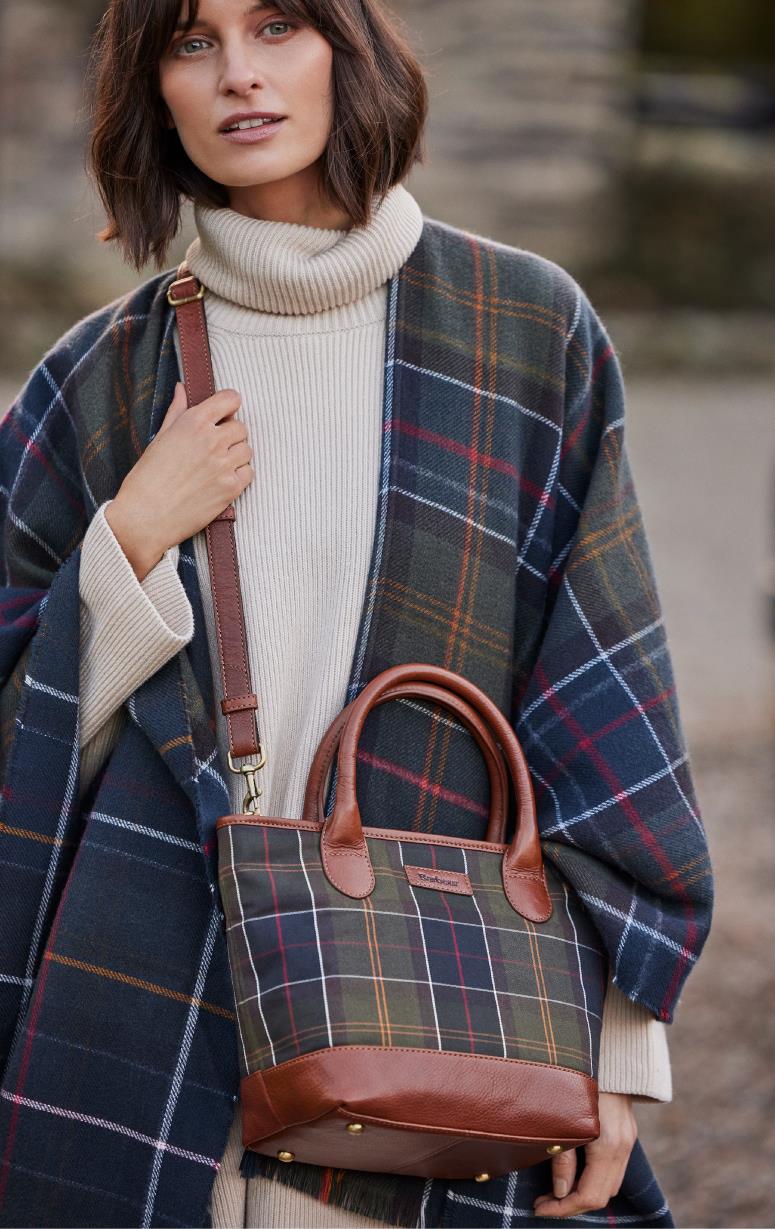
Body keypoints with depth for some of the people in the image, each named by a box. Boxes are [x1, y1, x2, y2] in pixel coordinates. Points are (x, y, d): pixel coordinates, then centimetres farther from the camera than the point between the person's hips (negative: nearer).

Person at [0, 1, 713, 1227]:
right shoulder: (109, 376, 6)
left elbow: (606, 697, 0)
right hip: (143, 1027, 1)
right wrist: (134, 535, -9)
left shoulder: (528, 331, 1)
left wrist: (619, 1039, -5)